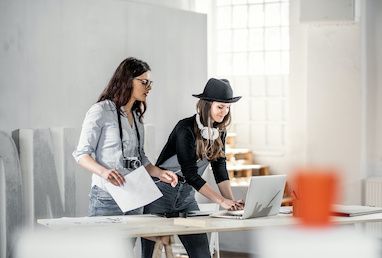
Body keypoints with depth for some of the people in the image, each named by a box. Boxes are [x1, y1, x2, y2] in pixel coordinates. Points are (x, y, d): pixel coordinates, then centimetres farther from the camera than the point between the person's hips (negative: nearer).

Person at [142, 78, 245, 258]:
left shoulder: (219, 132, 3)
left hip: (186, 196, 7)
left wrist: (231, 200, -12)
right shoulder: (186, 129, -19)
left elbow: (220, 169, 3)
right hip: (161, 193, -6)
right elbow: (190, 173, -23)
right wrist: (221, 200, -26)